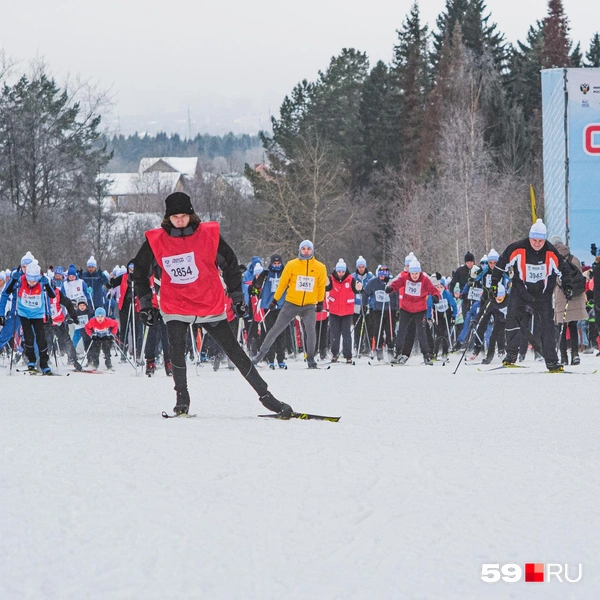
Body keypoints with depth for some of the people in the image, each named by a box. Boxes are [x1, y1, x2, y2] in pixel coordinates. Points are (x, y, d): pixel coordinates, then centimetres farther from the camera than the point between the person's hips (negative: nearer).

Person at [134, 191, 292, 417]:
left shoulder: (209, 235, -8)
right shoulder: (156, 241, -7)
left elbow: (230, 263, 5)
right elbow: (141, 271, 8)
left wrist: (237, 297, 5)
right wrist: (145, 303, 7)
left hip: (210, 305, 0)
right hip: (175, 306, 0)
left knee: (234, 351, 5)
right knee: (177, 351, -19)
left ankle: (265, 395, 12)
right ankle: (182, 398, -1)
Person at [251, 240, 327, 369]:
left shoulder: (320, 268, -1)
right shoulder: (292, 265, -5)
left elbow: (322, 286, 11)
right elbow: (282, 283, 1)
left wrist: (320, 303, 14)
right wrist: (275, 300, 4)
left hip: (309, 306, 0)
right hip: (291, 304, 0)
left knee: (310, 330, -16)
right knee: (276, 329, 2)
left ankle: (310, 359, 0)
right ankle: (262, 353, 12)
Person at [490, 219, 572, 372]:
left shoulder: (551, 253, -11)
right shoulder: (517, 249, -15)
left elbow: (562, 270, 3)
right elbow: (501, 264, -3)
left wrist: (567, 287, -5)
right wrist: (494, 283, -3)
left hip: (543, 294, 1)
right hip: (520, 290, -1)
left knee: (547, 326, -2)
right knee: (512, 317, -18)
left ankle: (551, 361, 2)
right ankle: (511, 354, -10)